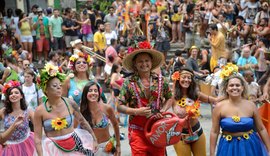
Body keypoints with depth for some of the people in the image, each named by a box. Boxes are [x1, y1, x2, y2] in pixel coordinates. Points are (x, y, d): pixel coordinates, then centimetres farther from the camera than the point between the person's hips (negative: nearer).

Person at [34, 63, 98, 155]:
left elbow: (82, 121, 7)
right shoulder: (40, 111, -10)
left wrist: (94, 139, 9)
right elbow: (37, 138, -9)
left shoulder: (70, 103, -6)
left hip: (75, 145, 2)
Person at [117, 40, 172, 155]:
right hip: (138, 130, -2)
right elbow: (120, 107, -3)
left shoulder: (161, 81, 3)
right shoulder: (129, 83, -5)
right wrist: (136, 111, -17)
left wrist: (162, 110, -2)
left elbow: (169, 98, 16)